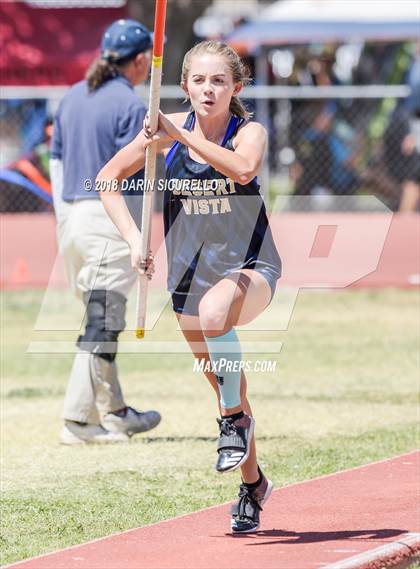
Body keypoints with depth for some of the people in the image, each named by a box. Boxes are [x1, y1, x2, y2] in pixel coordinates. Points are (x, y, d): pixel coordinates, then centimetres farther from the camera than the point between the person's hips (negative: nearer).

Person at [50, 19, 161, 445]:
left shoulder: (73, 97, 13)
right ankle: (78, 420, -10)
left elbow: (56, 160, 15)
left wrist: (64, 218, 18)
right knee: (102, 321, -6)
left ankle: (113, 413, 24)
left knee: (99, 317, 17)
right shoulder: (130, 105, -11)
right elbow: (130, 177, -14)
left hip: (71, 218, 8)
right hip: (110, 218, -8)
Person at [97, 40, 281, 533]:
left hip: (250, 269, -4)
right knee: (222, 384, 13)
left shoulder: (249, 132, -13)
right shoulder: (167, 129, -5)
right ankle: (252, 482, 35)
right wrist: (134, 238, -13)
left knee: (214, 311, -39)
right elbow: (108, 178, -1)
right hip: (191, 273, 4)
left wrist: (180, 135, -39)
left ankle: (236, 418, -18)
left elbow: (243, 168, -37)